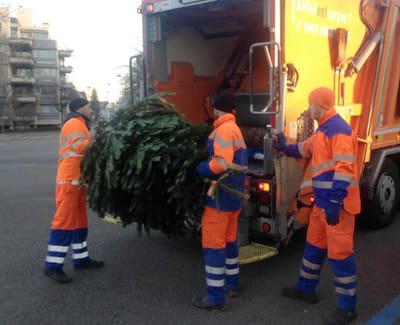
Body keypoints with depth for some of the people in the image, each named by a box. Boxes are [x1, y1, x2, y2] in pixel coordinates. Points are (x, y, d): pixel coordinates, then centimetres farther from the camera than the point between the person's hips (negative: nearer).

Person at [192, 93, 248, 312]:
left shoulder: (223, 129, -15)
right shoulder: (235, 129, 16)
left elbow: (222, 163, -26)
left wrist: (198, 170, -16)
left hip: (221, 194, -10)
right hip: (233, 193, 10)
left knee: (213, 244, -5)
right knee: (228, 240, 19)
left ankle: (216, 298, -1)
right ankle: (232, 284, 31)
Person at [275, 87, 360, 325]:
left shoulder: (338, 129, -17)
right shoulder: (324, 129, 15)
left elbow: (344, 167, -27)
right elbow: (307, 148, 36)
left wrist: (335, 201, -31)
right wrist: (285, 149, 45)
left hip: (337, 203, -11)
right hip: (323, 201, 11)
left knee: (340, 253, -3)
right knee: (314, 245, 20)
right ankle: (306, 289, 37)